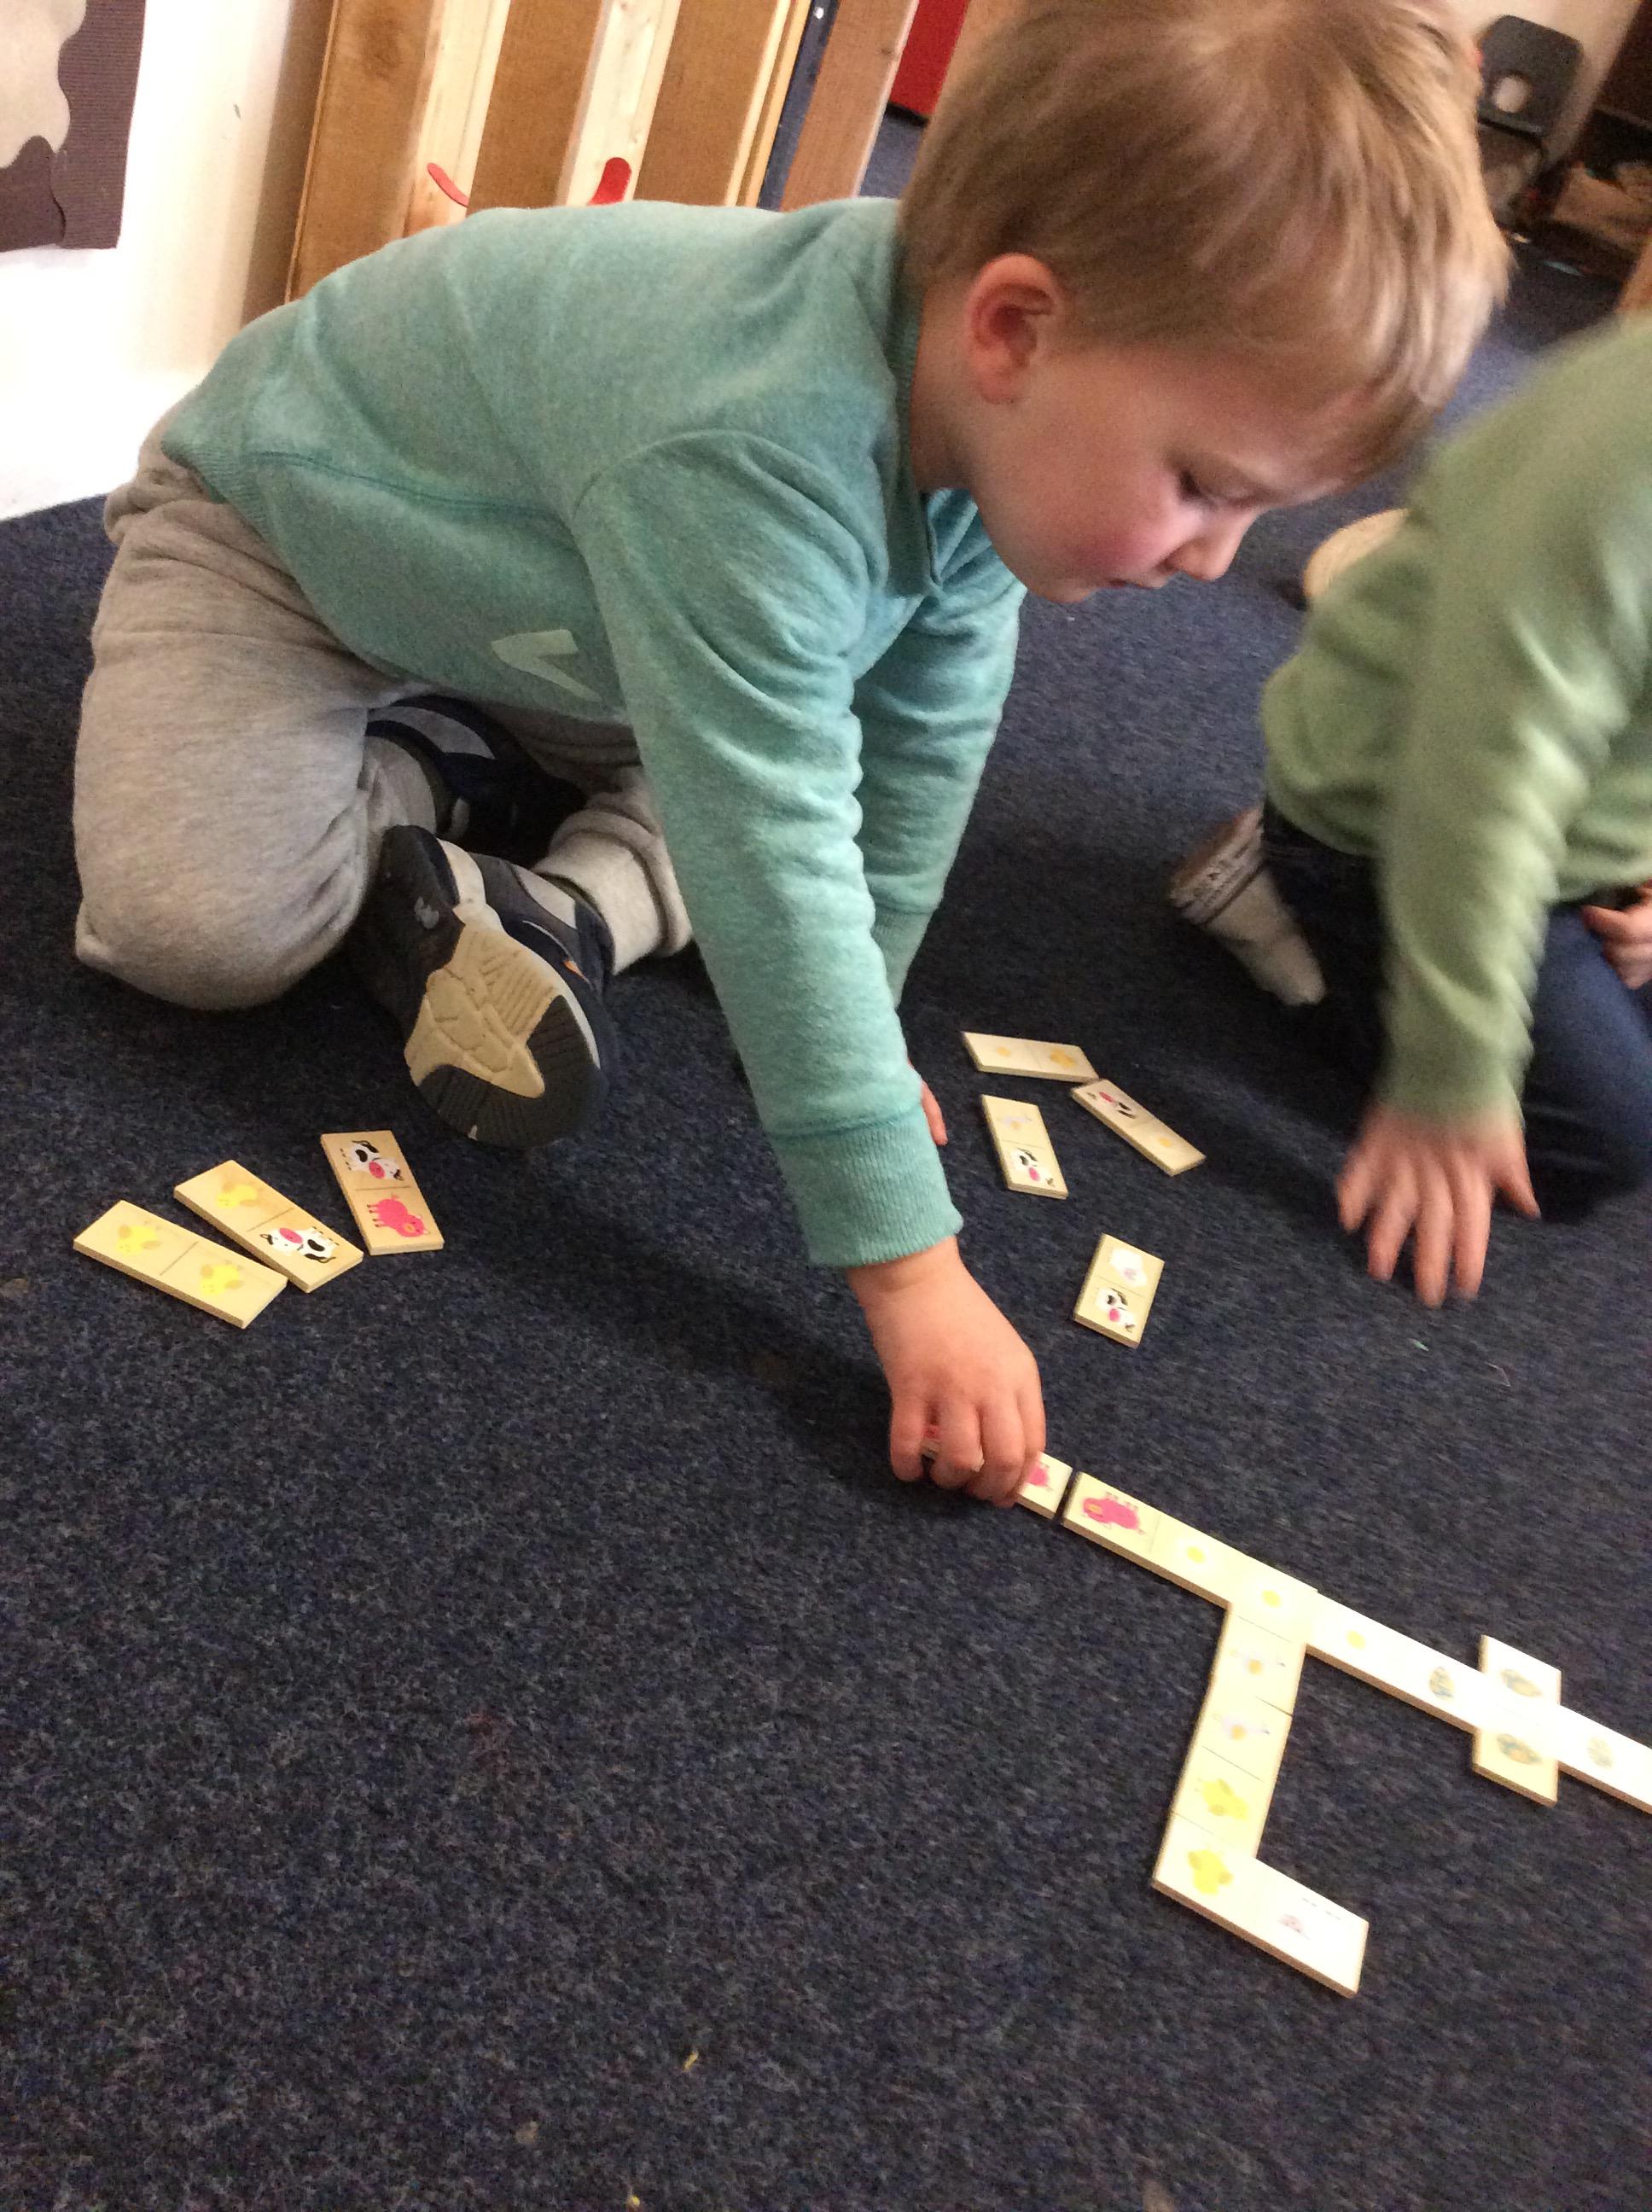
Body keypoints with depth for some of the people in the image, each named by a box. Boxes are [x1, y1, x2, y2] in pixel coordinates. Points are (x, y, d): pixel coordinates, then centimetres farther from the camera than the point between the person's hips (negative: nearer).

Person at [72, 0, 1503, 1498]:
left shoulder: (975, 414, -19)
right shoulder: (750, 454, -44)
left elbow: (923, 742, -9)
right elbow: (774, 872, -46)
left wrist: (850, 1021, -4)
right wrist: (909, 1268, -42)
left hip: (519, 617, 6)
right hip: (279, 524, -6)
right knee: (198, 928, -24)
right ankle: (415, 798, 0)